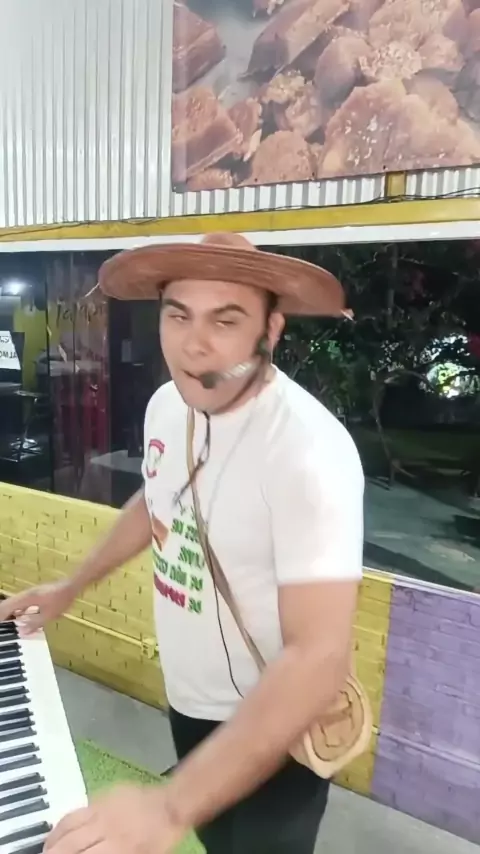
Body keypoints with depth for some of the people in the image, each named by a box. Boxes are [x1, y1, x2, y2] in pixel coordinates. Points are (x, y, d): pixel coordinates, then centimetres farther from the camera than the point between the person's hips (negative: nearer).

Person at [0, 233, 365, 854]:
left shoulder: (310, 451, -33)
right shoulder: (166, 405, -9)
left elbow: (320, 657, -35)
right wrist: (71, 587, 16)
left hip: (273, 726, -6)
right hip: (188, 699, 7)